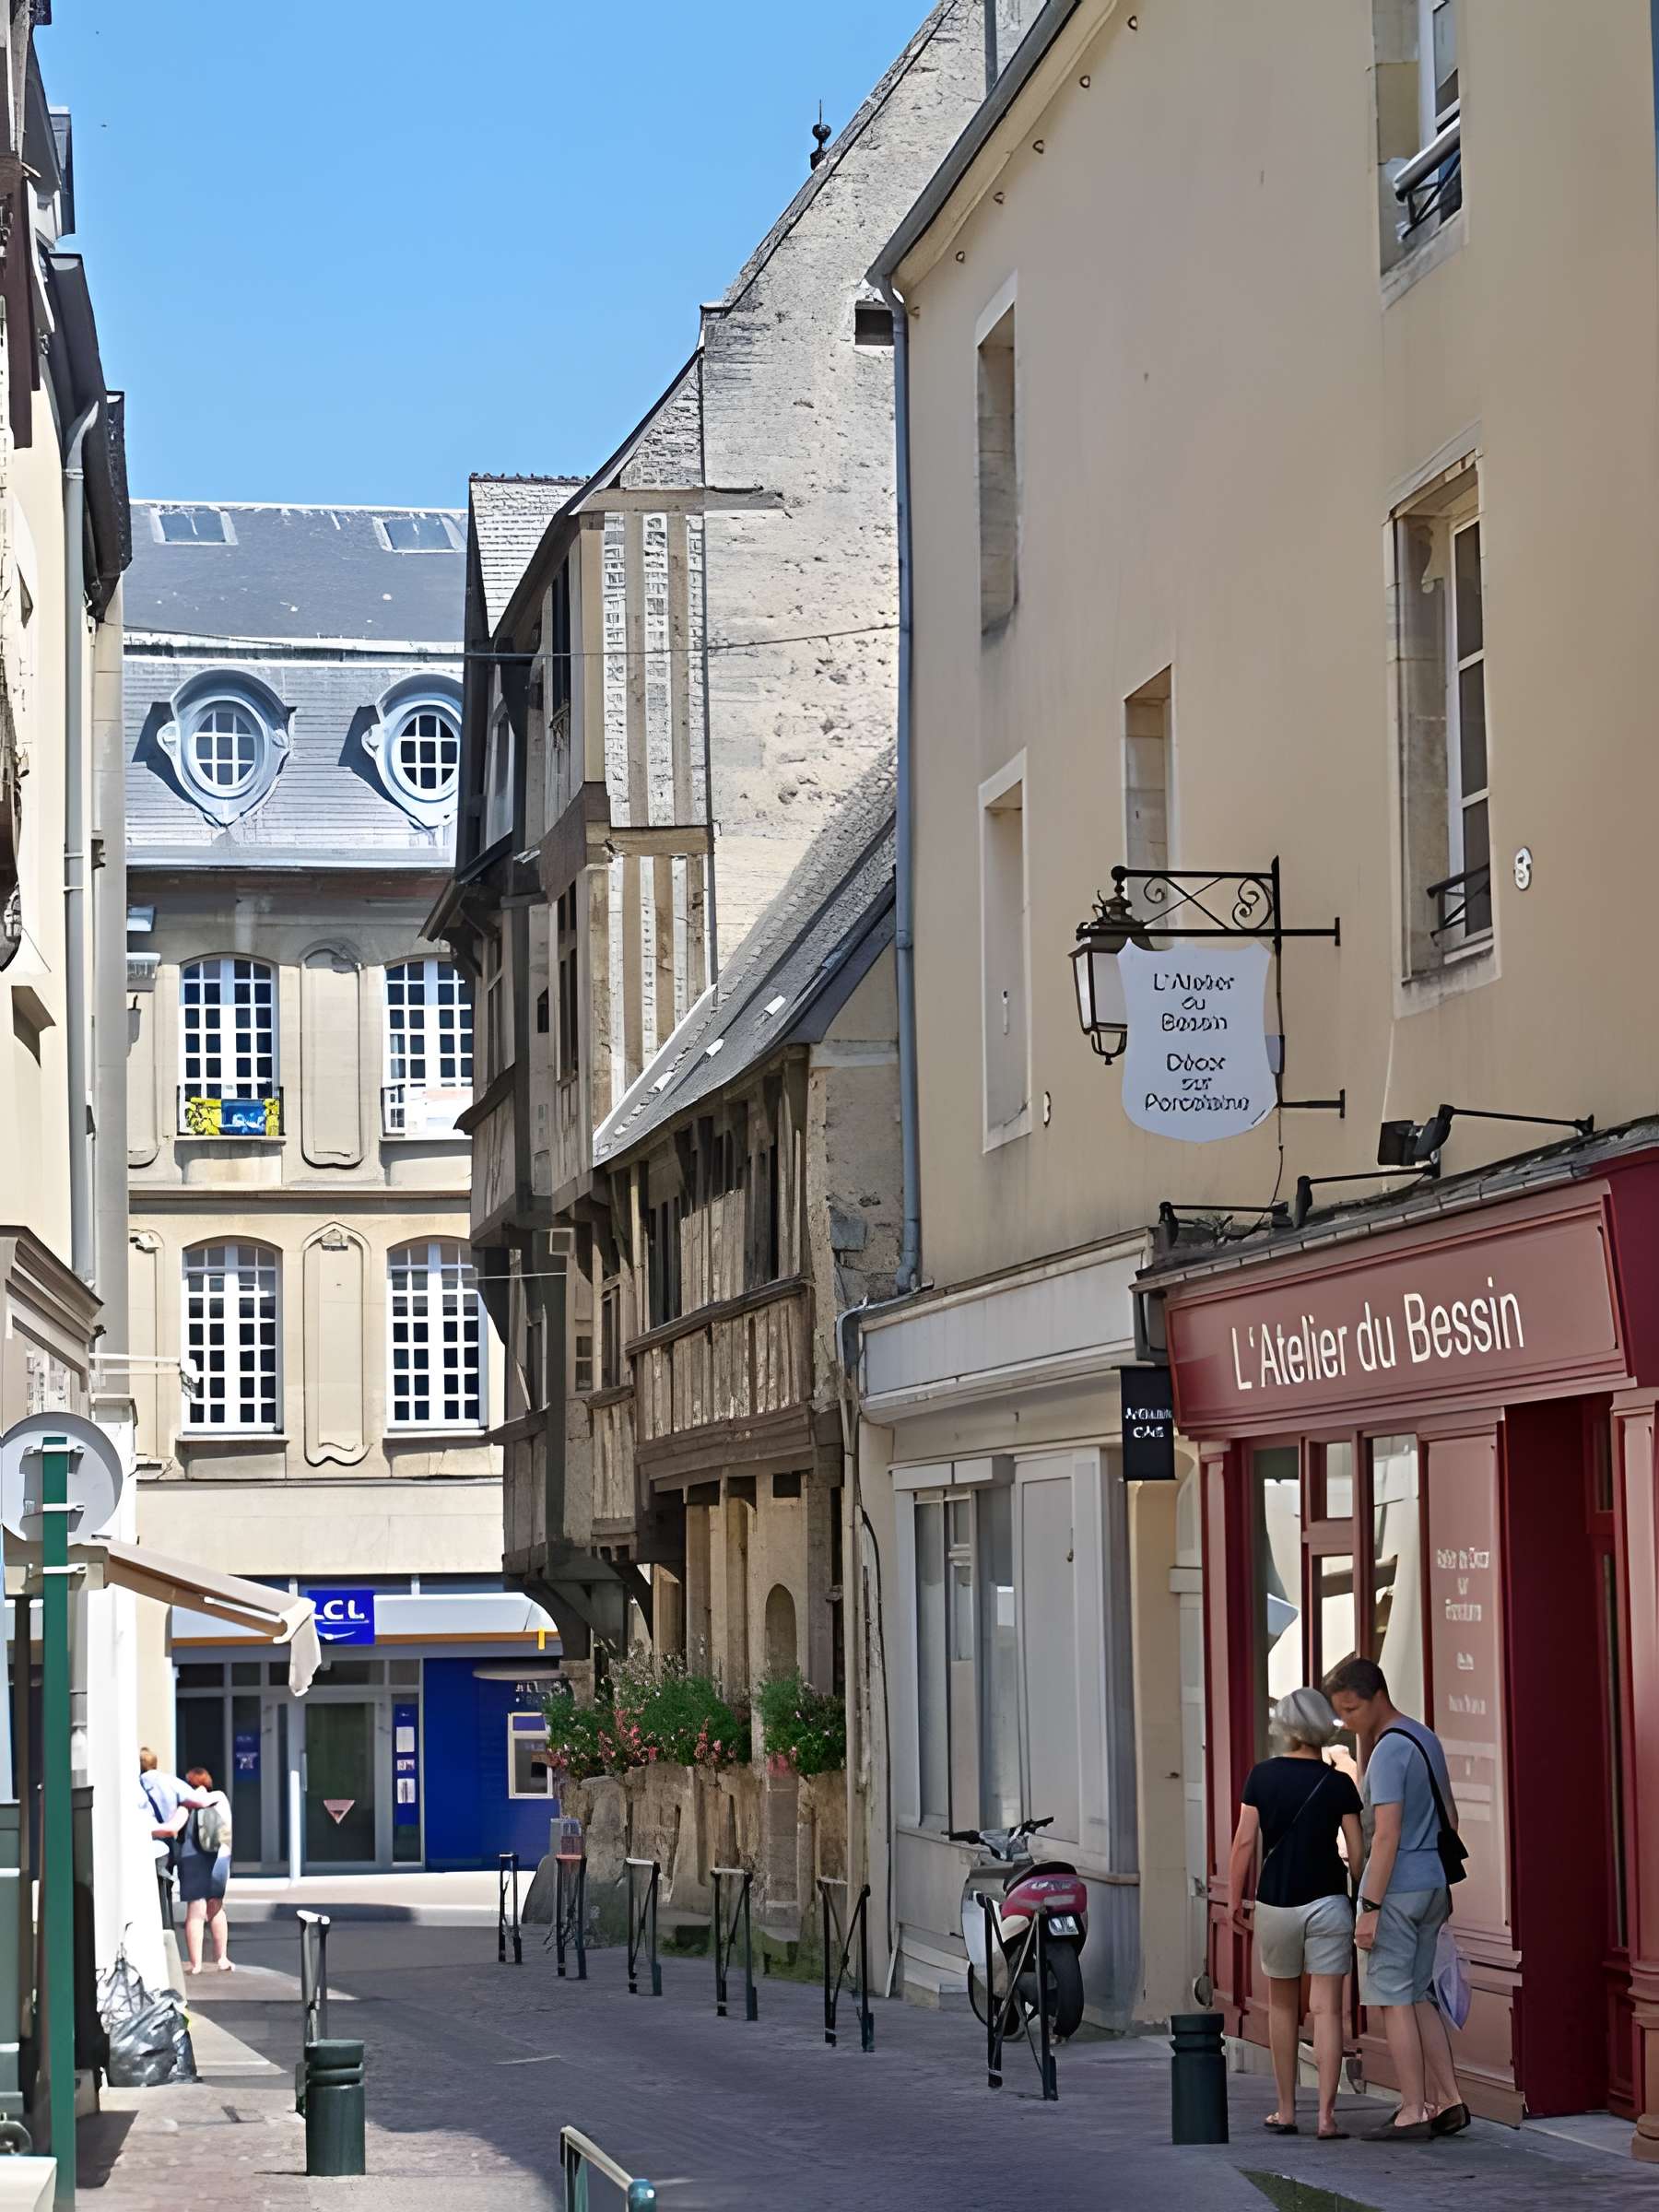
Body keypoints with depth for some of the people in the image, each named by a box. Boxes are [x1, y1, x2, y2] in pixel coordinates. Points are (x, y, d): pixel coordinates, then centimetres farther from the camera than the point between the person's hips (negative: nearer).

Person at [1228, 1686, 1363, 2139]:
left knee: (1283, 2007, 16)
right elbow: (1357, 1852, -4)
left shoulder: (1261, 1777, -2)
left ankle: (1286, 2111, 20)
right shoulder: (1337, 1784, -5)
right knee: (1326, 2009, -1)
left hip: (1275, 1905, 1)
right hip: (1327, 1904, -1)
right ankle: (1327, 2115, -7)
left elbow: (1244, 1841, -4)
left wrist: (1235, 1900, 3)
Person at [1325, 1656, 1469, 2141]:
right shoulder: (1426, 1739, 12)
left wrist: (1369, 1909, -20)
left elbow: (1386, 1835, -21)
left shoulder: (1389, 1750, -16)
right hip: (1431, 1883, 9)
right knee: (1417, 1996, 14)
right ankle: (1448, 2101, 10)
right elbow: (1449, 1818, 20)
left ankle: (1414, 2112, -3)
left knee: (1394, 1998, -3)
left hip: (1394, 1886, -9)